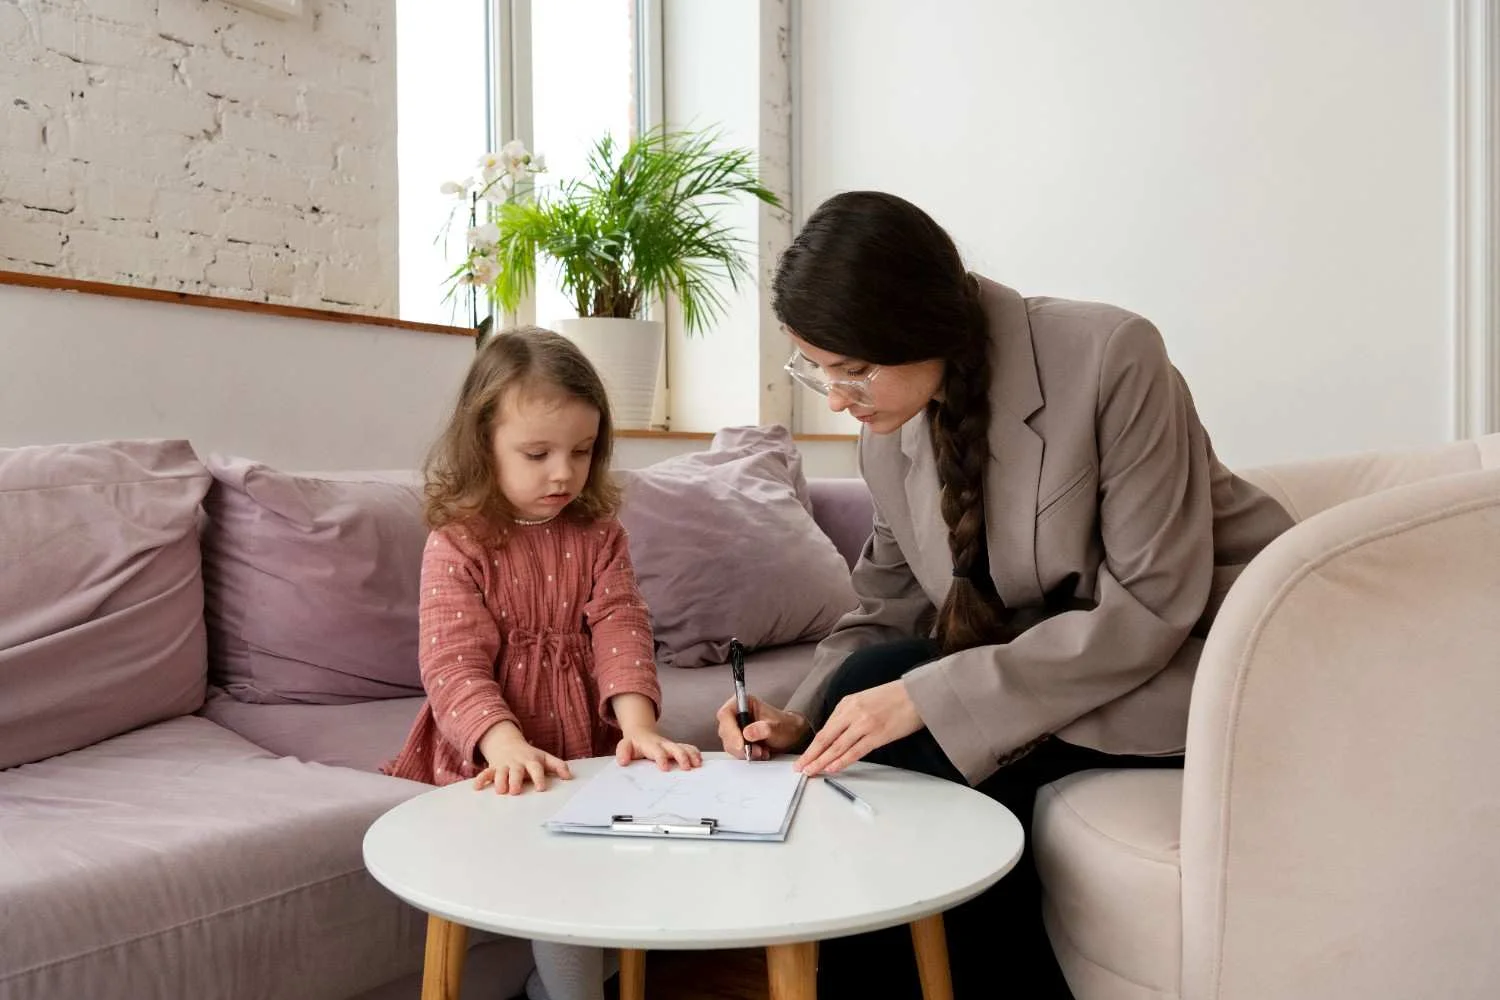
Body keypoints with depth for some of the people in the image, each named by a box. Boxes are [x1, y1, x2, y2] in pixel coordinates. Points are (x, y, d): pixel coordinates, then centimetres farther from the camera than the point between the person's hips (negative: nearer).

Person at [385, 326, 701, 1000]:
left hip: (589, 746, 4)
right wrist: (506, 744, -35)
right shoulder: (457, 546, -8)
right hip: (495, 758, -4)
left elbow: (620, 629, -6)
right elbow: (453, 663, -17)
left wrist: (637, 725, -24)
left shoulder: (598, 534, 5)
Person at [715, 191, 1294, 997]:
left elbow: (1151, 607, -25)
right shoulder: (888, 427, -5)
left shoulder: (1111, 357, -23)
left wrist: (931, 698, -30)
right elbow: (889, 601, 3)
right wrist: (805, 716, -15)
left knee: (915, 752, -22)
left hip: (1193, 651, -6)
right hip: (1055, 655, 6)